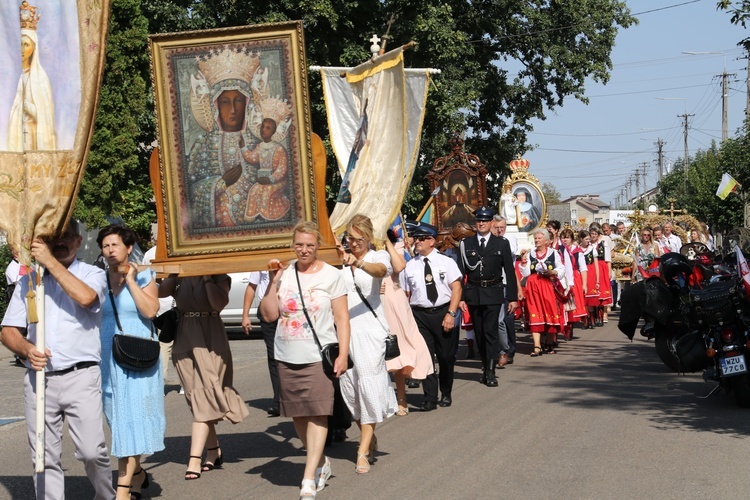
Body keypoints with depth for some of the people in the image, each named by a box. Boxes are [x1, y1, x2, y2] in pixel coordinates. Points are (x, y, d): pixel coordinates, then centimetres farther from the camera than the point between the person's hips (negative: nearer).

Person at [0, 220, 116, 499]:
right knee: (45, 457, 3)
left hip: (80, 376, -3)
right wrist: (26, 350, -10)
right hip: (38, 379, 3)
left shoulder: (92, 274, 6)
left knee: (91, 450, -10)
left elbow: (85, 297, -19)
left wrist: (50, 261, -15)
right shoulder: (28, 281, 15)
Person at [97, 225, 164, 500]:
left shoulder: (143, 277, 0)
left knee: (133, 416, -8)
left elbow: (150, 310, -14)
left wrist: (130, 280, -12)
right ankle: (136, 473, 26)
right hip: (108, 357, 4)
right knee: (118, 418, 9)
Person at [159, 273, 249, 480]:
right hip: (184, 340, 4)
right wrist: (175, 274, -10)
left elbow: (220, 303, -15)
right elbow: (161, 292, -5)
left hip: (210, 340, -4)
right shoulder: (179, 276, 10)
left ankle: (195, 460, -16)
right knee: (195, 398, 7)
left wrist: (207, 278, -13)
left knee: (204, 395, -11)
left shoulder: (218, 276, 0)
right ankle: (214, 452, 19)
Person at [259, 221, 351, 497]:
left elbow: (342, 318, -1)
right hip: (287, 358, 4)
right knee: (298, 415, 10)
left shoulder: (331, 276, -1)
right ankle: (321, 463, 30)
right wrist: (273, 282, -5)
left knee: (317, 414, -8)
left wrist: (343, 354, -8)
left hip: (319, 357, -4)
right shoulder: (285, 274, 6)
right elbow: (269, 314, 3)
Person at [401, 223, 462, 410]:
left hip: (443, 312, -1)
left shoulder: (446, 262, 0)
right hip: (419, 315, 1)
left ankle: (446, 394, 26)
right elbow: (405, 295, 7)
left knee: (446, 357, 8)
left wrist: (451, 314, -14)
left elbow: (456, 288, -4)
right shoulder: (409, 266, 6)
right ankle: (430, 399, 2)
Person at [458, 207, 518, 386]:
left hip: (494, 293, -2)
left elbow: (509, 272, 3)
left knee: (491, 331, -10)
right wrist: (460, 297, -2)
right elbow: (461, 271, 5)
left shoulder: (502, 243, 3)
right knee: (479, 333, 8)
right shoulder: (466, 244, 6)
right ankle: (485, 367, 19)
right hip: (473, 294, 2)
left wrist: (513, 297, 0)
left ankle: (490, 372, -9)